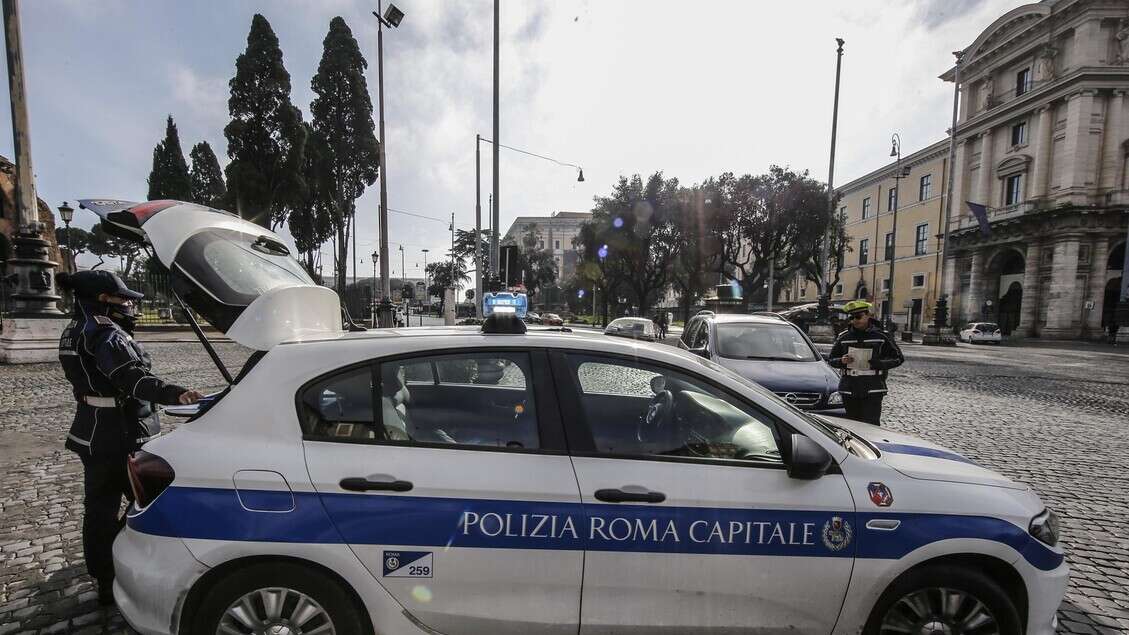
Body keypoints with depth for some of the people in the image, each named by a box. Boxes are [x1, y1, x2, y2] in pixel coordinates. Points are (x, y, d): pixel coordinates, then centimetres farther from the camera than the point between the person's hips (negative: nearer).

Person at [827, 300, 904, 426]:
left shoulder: (881, 336, 3)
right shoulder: (843, 337, 8)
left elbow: (898, 358, 6)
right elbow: (832, 359, 15)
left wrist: (877, 363, -12)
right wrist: (842, 361, -8)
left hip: (873, 391, -3)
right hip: (849, 391, 3)